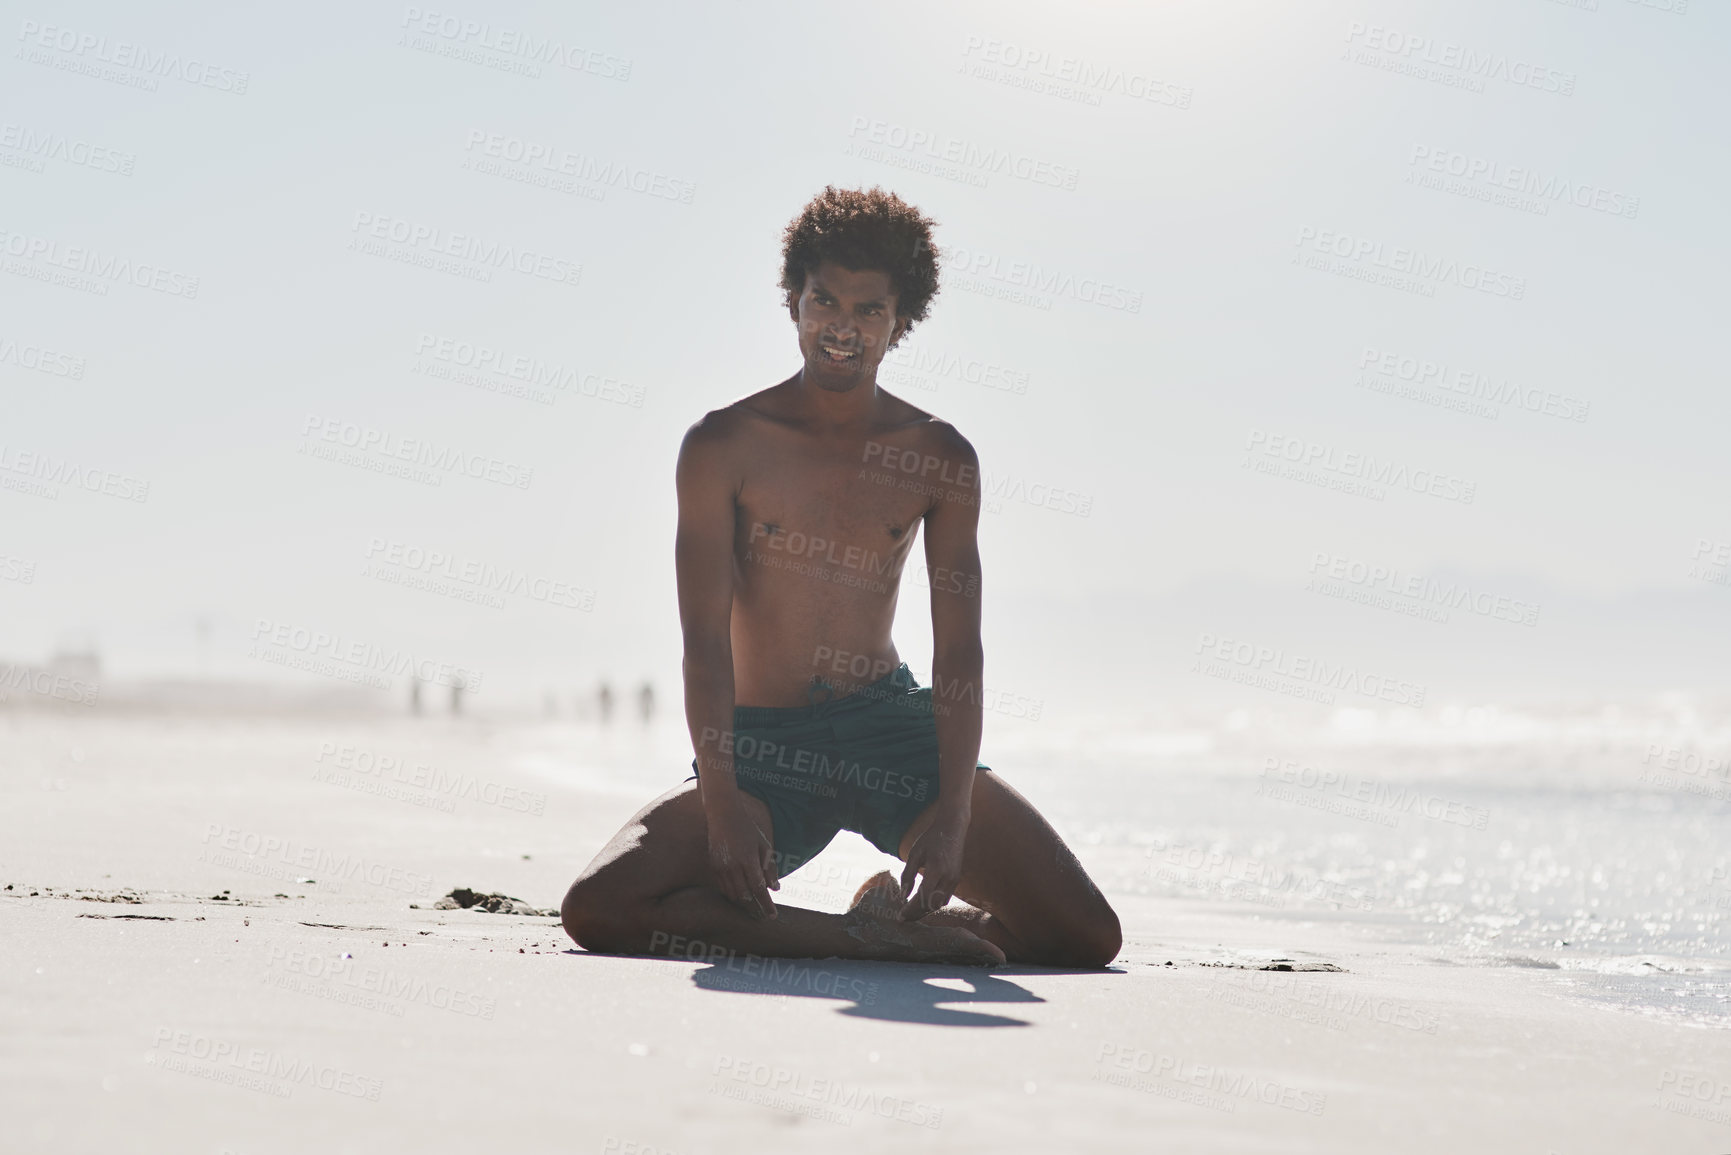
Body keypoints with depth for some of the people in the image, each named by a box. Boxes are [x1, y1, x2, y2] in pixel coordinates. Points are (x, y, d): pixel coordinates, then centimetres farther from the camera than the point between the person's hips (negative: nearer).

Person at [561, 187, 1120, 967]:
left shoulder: (941, 460, 2)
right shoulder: (722, 448, -4)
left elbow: (959, 650, -3)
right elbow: (706, 639, -9)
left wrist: (953, 810, -16)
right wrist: (721, 800, -20)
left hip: (892, 725, 1)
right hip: (762, 744, -1)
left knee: (1090, 937, -13)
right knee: (597, 910, -26)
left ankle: (904, 912, 13)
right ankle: (875, 939, -15)